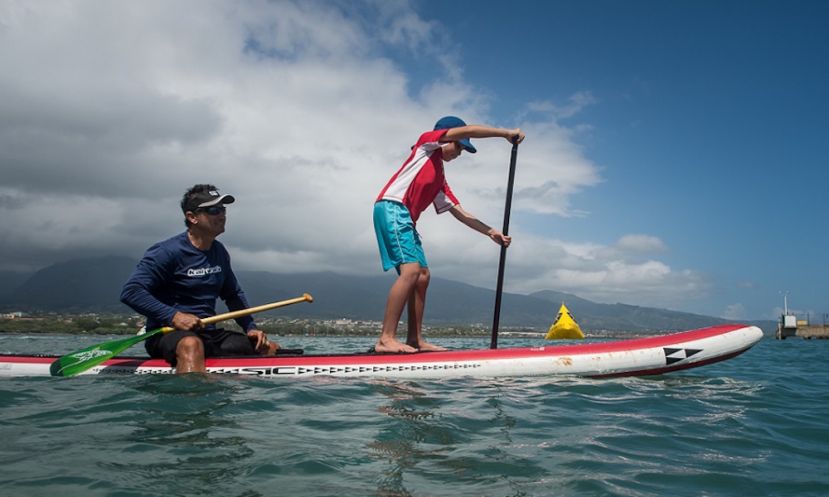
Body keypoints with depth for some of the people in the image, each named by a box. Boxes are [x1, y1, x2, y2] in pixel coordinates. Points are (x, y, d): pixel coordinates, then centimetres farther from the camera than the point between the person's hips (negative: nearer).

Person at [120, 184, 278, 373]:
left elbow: (234, 294, 25)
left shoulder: (219, 252, 14)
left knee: (270, 349, -4)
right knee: (191, 344, -42)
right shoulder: (168, 251, -10)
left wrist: (251, 328, 11)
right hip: (166, 335, -7)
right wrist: (173, 316, -24)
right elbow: (130, 292, -15)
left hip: (209, 334, 8)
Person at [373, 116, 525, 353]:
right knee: (411, 270, -21)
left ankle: (415, 340, 8)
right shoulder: (427, 141, 9)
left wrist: (491, 232, 16)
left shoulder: (439, 178, 29)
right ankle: (386, 339, -23)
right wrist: (507, 133, -1)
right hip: (392, 208, -10)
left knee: (422, 276, 5)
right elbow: (468, 130, -4)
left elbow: (459, 212, 23)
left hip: (404, 218, 10)